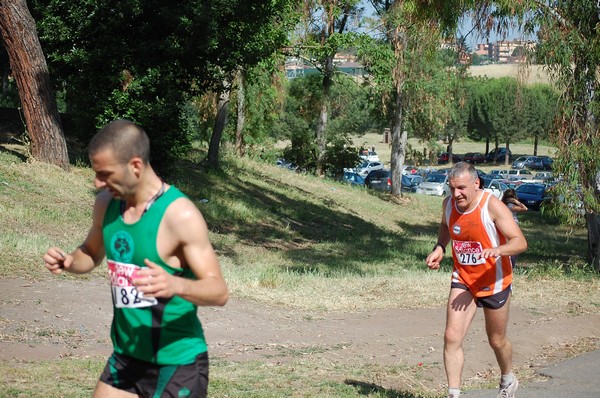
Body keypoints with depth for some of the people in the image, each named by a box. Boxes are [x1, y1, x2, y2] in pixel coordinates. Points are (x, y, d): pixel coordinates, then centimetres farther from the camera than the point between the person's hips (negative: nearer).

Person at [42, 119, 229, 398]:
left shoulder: (180, 215, -21)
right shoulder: (106, 203, -1)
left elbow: (219, 291, -21)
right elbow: (92, 253, 18)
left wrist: (177, 285, -42)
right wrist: (69, 261, -6)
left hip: (177, 364, -6)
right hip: (125, 357, 7)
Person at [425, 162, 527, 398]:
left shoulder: (492, 206, -23)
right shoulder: (449, 203, -7)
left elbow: (520, 242, -26)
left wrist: (497, 250, -46)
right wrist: (440, 248, 0)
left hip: (494, 281, -4)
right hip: (463, 280, 4)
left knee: (497, 341, 14)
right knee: (452, 337, -12)